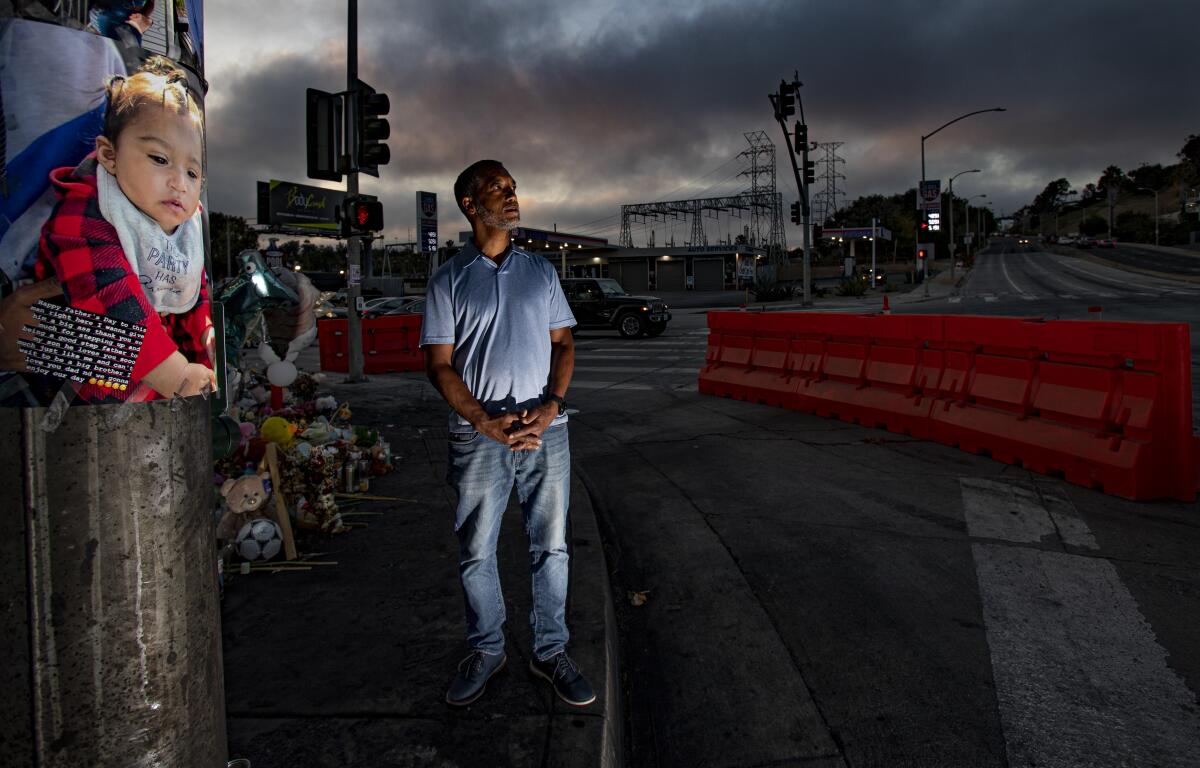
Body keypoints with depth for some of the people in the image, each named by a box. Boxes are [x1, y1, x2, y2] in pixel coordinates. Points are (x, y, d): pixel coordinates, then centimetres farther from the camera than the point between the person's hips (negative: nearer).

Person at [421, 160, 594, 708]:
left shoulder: (541, 271, 11)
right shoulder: (448, 281, 3)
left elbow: (563, 343, 8)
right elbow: (438, 364, -1)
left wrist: (551, 405, -9)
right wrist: (484, 421, -14)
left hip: (545, 431, 2)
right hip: (478, 437, -2)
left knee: (551, 546, 7)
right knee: (476, 553, 7)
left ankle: (551, 652, 22)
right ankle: (485, 650, 27)